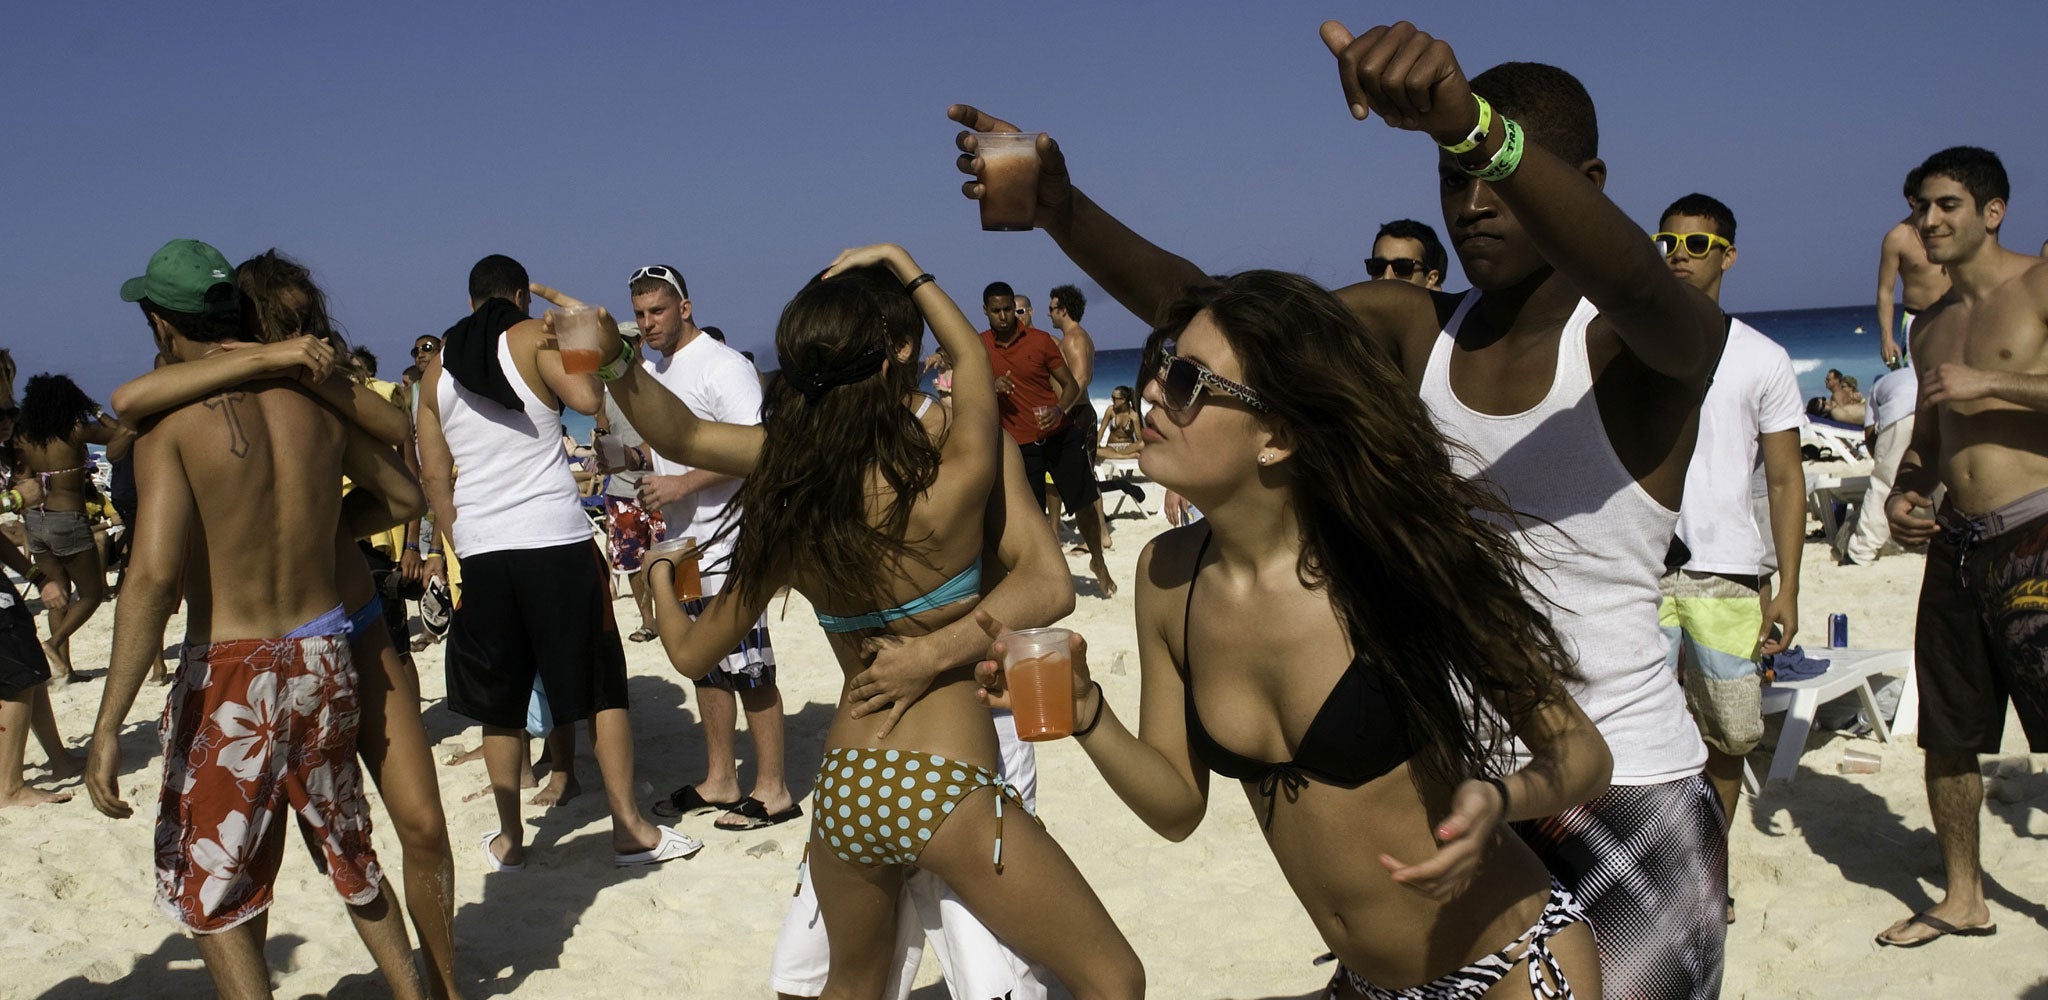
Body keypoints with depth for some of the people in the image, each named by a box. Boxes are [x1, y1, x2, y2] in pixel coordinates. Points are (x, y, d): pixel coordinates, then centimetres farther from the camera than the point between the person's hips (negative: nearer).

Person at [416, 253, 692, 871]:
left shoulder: (437, 365, 13)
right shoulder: (534, 337, -1)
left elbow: (434, 473, 13)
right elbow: (587, 399, -19)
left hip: (480, 549, 4)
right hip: (556, 541, -4)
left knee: (500, 703, 14)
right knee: (602, 689, 6)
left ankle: (510, 839, 21)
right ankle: (630, 830, 9)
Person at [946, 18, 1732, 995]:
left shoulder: (1654, 345, -11)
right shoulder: (1415, 328, 2)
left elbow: (1636, 284, -36)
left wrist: (1472, 123, -53)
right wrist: (1059, 209, -24)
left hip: (1625, 797, -4)